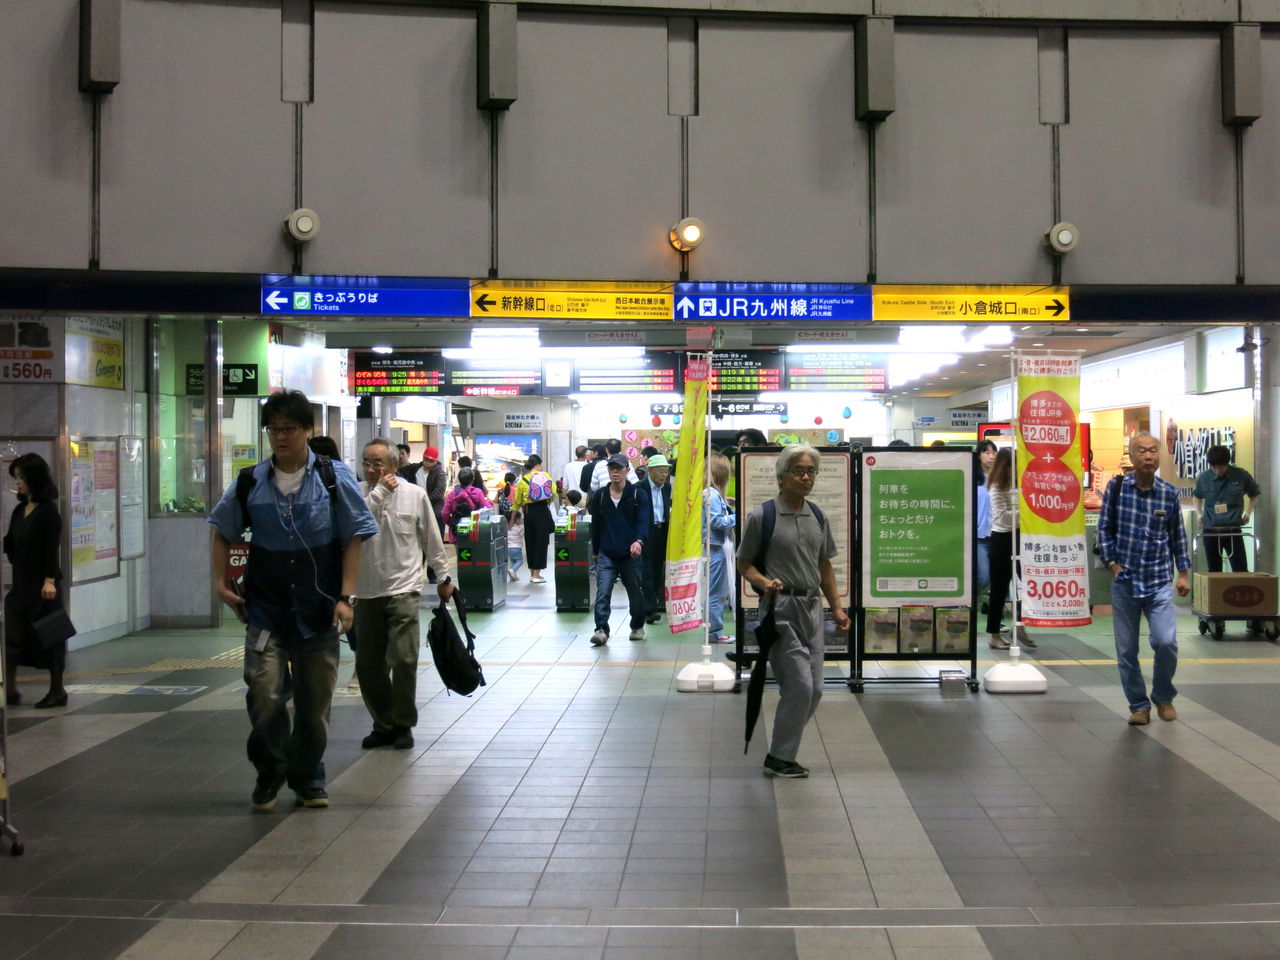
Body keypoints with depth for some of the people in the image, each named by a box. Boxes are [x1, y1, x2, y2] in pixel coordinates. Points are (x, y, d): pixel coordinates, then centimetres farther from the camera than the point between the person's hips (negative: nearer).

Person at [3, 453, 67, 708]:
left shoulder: (48, 510, -11)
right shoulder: (20, 510, 11)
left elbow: (51, 548, -15)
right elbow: (9, 544, 13)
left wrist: (49, 580, -19)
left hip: (43, 584, -7)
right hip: (21, 582, 7)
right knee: (12, 634, 4)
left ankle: (57, 691, 12)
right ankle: (10, 689, 9)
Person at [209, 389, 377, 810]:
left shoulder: (334, 478, -2)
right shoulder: (251, 483, 3)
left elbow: (354, 538, -2)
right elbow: (223, 532, 15)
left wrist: (345, 597, -9)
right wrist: (221, 581, 5)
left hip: (318, 609, -1)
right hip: (266, 607, 1)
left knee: (315, 700, 7)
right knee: (264, 692, -10)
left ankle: (308, 780, 26)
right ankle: (269, 770, 15)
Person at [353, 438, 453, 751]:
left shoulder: (415, 494, -2)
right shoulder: (358, 493, 1)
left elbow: (432, 539, 7)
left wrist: (444, 576, 12)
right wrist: (379, 491, -19)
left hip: (403, 589, -2)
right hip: (367, 592, 3)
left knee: (404, 659, -8)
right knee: (368, 663, 8)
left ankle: (403, 724, 9)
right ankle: (383, 723, 24)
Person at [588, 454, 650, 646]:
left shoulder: (638, 494, -2)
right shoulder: (599, 496, 6)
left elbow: (643, 521, -12)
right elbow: (595, 525, 14)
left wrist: (639, 541, -30)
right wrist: (595, 551, 18)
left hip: (631, 554, -1)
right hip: (606, 555, 1)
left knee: (636, 593, 12)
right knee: (602, 593, -13)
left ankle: (637, 627, 32)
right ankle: (602, 630, -13)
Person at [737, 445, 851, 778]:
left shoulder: (817, 518, 12)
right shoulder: (762, 516, -6)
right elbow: (744, 563, -1)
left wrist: (837, 607, 15)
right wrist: (765, 582, -20)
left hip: (812, 608, 7)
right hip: (781, 609, -7)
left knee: (814, 690, 6)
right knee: (799, 686, -11)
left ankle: (783, 752, 20)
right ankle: (780, 759, 3)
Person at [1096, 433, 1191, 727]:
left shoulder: (1169, 493, 1)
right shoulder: (1117, 488, -1)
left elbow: (1178, 535, 10)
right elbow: (1105, 529, 4)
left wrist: (1183, 573, 9)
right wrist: (1111, 563, -4)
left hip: (1159, 582, 0)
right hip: (1124, 581, 0)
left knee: (1166, 642, -11)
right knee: (1126, 650, 4)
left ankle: (1163, 697, 15)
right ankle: (1138, 705, 21)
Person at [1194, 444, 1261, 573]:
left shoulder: (1241, 475, -7)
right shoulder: (1203, 478, -4)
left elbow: (1255, 494, 12)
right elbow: (1198, 496, 19)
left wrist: (1248, 513, 2)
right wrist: (1200, 513, 7)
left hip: (1233, 531, -1)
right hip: (1211, 532, 1)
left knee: (1241, 571, -2)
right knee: (1214, 572, 8)